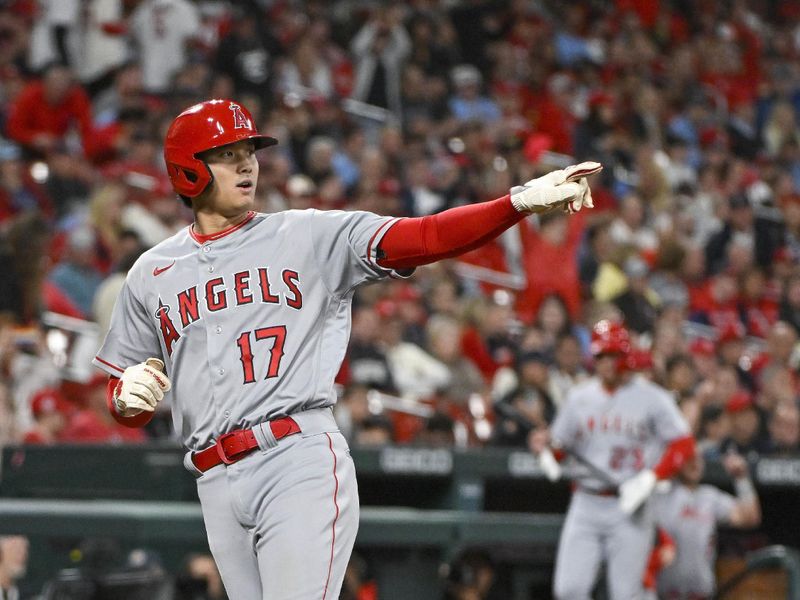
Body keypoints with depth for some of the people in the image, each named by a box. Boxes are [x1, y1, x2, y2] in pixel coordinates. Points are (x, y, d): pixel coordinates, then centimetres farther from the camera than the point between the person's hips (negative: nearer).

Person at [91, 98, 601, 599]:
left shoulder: (312, 236, 7)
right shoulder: (152, 274, 15)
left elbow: (428, 238, -5)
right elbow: (127, 407, 20)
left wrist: (522, 201, -19)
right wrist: (129, 394, -5)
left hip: (301, 460, -4)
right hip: (216, 483, 4)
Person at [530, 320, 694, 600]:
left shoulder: (651, 397, -1)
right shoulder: (580, 397, 12)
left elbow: (683, 444, -4)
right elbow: (560, 445, 17)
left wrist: (650, 478, -16)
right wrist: (544, 447, -6)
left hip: (629, 507, -3)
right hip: (585, 505, 4)